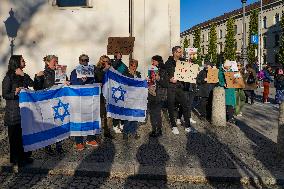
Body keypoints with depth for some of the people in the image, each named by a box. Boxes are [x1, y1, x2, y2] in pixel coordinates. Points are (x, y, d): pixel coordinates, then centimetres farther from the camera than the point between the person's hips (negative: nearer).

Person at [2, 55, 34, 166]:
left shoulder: (23, 76, 11)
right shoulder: (9, 78, -9)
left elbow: (32, 85, -6)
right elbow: (5, 95, -11)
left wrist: (23, 75, -15)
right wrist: (15, 93, -28)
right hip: (14, 112, -6)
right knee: (15, 135, 2)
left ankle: (25, 156, 25)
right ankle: (16, 159, 15)